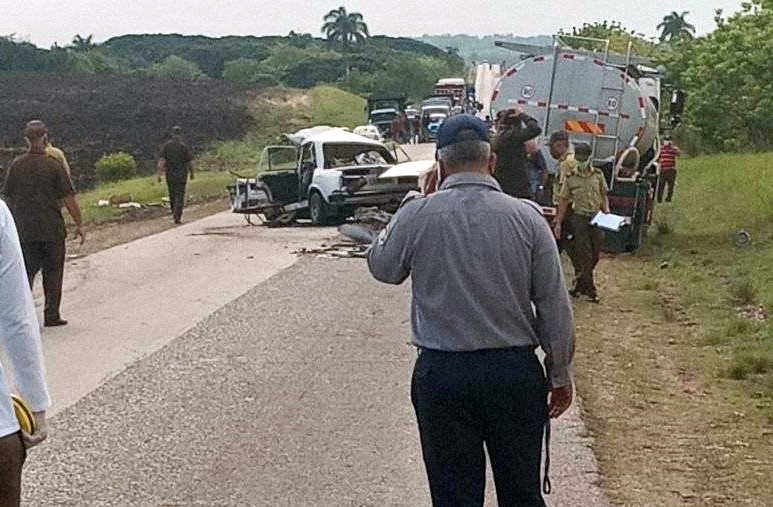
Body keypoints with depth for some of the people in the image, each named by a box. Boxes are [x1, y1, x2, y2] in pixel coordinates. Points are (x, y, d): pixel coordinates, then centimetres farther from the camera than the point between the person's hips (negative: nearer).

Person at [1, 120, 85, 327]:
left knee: (26, 271, 9)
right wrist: (79, 225, 1)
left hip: (24, 229, 3)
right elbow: (69, 199, -8)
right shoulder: (54, 165, -9)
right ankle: (52, 315, 10)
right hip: (52, 228, -3)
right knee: (53, 272, 8)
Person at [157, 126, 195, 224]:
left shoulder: (166, 145, -2)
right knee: (180, 196, -2)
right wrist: (192, 173, 12)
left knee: (172, 195, 16)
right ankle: (177, 217, -12)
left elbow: (161, 160, -7)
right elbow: (189, 162, -3)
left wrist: (159, 174, -6)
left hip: (170, 175, 2)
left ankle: (175, 214, 29)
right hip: (181, 175, -2)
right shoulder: (184, 146, -7)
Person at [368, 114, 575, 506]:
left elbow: (383, 268, 12)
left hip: (441, 374, -1)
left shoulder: (417, 214, -8)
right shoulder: (526, 216, -5)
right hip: (515, 371, 1)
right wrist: (560, 375, 9)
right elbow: (555, 306, -2)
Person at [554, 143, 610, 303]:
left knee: (595, 255, 5)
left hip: (596, 217, 3)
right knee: (584, 254, -6)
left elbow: (604, 196, 15)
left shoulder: (598, 175, 6)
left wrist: (606, 210, -4)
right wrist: (558, 223, -1)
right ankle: (590, 289, -1)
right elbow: (564, 201, 3)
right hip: (579, 218, -3)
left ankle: (579, 285, 21)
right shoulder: (570, 178, 0)